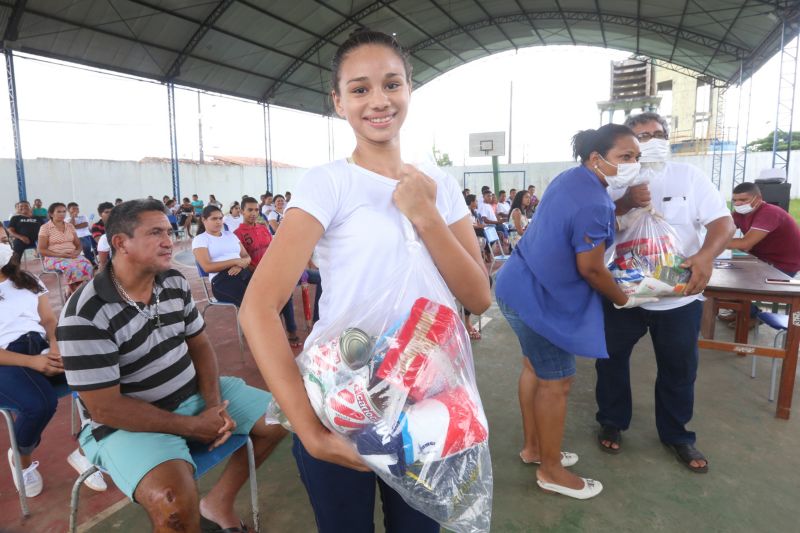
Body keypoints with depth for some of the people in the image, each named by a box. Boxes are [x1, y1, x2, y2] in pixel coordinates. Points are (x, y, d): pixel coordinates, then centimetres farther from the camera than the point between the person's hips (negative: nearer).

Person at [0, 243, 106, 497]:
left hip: (43, 347, 4)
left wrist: (56, 347, -9)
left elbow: (49, 320, 14)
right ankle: (22, 459, 4)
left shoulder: (29, 281, 21)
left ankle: (84, 450, -4)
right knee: (40, 404, -34)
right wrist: (32, 362, -18)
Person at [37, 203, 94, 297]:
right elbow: (41, 250, -3)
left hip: (72, 256, 4)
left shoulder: (70, 226, 15)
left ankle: (69, 291, -15)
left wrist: (77, 252, -8)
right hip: (54, 258, -4)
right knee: (71, 267, -38)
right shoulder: (45, 228, 1)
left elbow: (78, 244, 16)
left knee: (87, 266, -30)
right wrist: (60, 254, -16)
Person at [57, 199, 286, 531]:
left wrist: (214, 406, -10)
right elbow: (105, 408, -20)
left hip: (194, 393, 7)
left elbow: (200, 345, 6)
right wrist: (192, 426, -18)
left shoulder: (175, 283, -1)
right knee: (177, 505, -34)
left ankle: (219, 503, 15)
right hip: (127, 422, -7)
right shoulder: (85, 316, -21)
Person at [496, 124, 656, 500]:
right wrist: (624, 299, -3)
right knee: (556, 382, 4)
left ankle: (533, 447, 40)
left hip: (522, 285, 11)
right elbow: (591, 269, -18)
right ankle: (551, 471, 23)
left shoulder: (573, 178, 8)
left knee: (535, 367, 21)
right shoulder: (592, 203, -24)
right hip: (537, 297, -11)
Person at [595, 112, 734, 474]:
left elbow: (723, 221, -8)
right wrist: (625, 203, -29)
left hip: (679, 297, 1)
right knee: (611, 360, 10)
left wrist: (706, 255, -27)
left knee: (679, 369, 14)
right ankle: (612, 422, 32)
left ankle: (676, 434, 35)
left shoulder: (689, 176, -1)